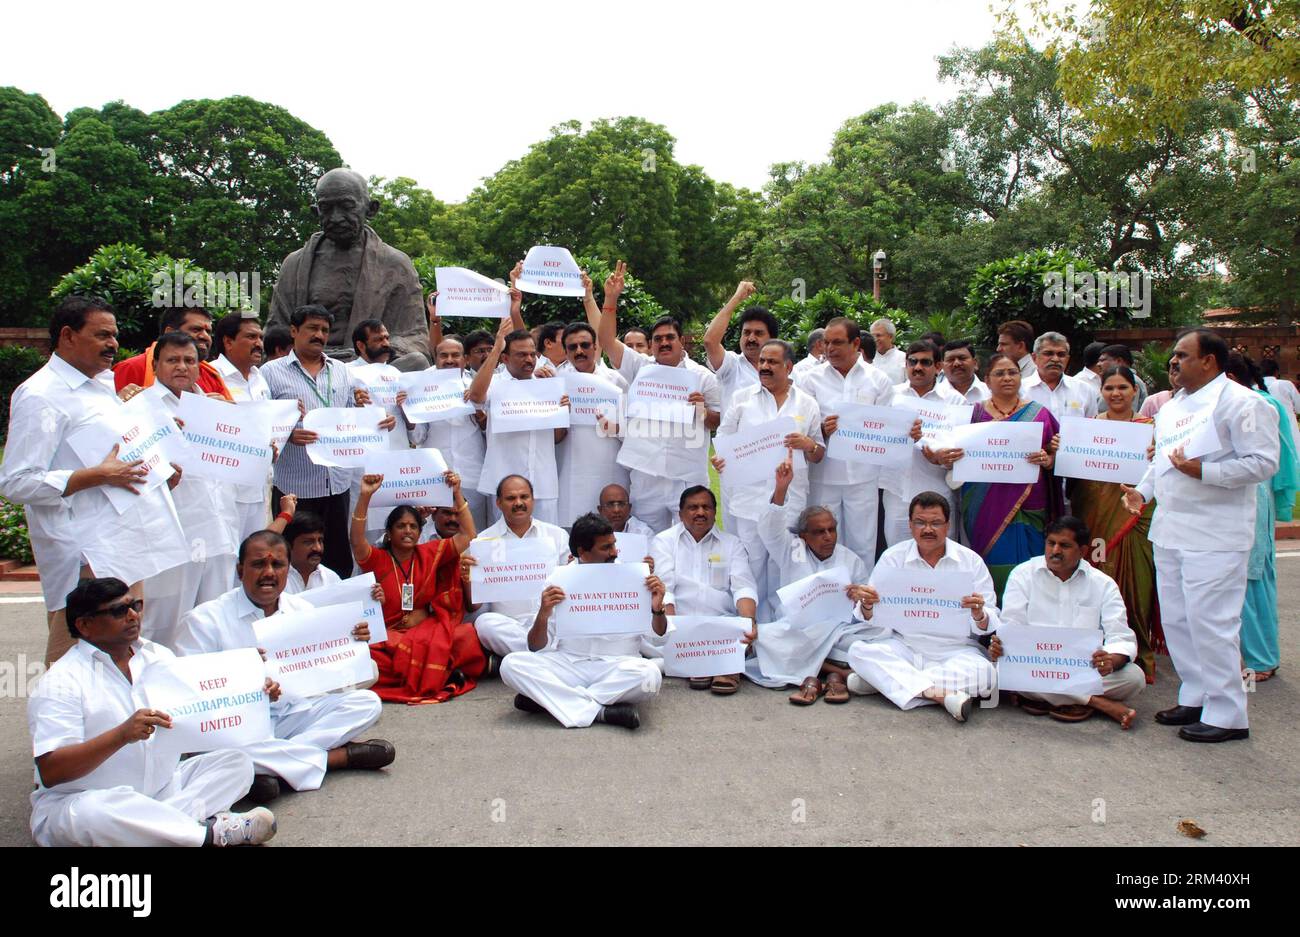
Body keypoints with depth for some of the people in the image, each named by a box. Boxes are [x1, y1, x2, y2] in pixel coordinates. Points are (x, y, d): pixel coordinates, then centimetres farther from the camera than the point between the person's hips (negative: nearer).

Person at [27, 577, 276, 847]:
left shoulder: (160, 656, 9)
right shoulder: (60, 682, -10)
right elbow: (50, 772, -20)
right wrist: (121, 735, -32)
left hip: (162, 788, 6)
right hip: (80, 802, -6)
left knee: (237, 762, -7)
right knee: (91, 813, -39)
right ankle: (211, 833, -27)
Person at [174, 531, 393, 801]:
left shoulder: (302, 610, 6)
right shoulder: (203, 620, -8)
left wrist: (351, 644, -14)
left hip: (293, 715, 4)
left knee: (367, 702, -11)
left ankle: (270, 765, -25)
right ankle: (338, 756, -24)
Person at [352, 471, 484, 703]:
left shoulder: (429, 553, 10)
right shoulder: (377, 560, 3)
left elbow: (468, 535, 6)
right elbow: (357, 541, -17)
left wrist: (457, 494, -2)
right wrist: (365, 496, -26)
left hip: (428, 630, 0)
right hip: (388, 637, 0)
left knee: (469, 635, -29)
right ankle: (442, 673, -18)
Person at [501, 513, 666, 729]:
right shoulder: (558, 582, 4)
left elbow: (660, 633, 8)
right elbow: (536, 648, 4)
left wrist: (657, 608, -14)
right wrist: (543, 615, -16)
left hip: (616, 668, 0)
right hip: (567, 665, 1)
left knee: (649, 675, -33)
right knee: (512, 664, -24)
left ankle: (554, 699, -21)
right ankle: (600, 710, -27)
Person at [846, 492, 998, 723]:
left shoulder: (971, 561, 2)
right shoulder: (893, 557, 3)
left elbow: (987, 626, 0)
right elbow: (871, 617, -1)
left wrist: (979, 615, -24)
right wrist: (867, 606, -24)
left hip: (954, 650, 0)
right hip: (904, 646, 0)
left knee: (986, 675, -29)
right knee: (859, 650, -25)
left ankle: (883, 679, -24)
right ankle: (940, 694, -30)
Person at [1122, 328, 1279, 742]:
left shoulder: (1241, 403, -9)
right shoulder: (1171, 406, 17)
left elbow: (1263, 462, -16)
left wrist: (1203, 471, -24)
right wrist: (1142, 490, 9)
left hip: (1214, 534, -9)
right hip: (1169, 529, 9)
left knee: (1210, 622, -7)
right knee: (1175, 619, 14)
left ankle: (1226, 714, 4)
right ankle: (1195, 698, 27)